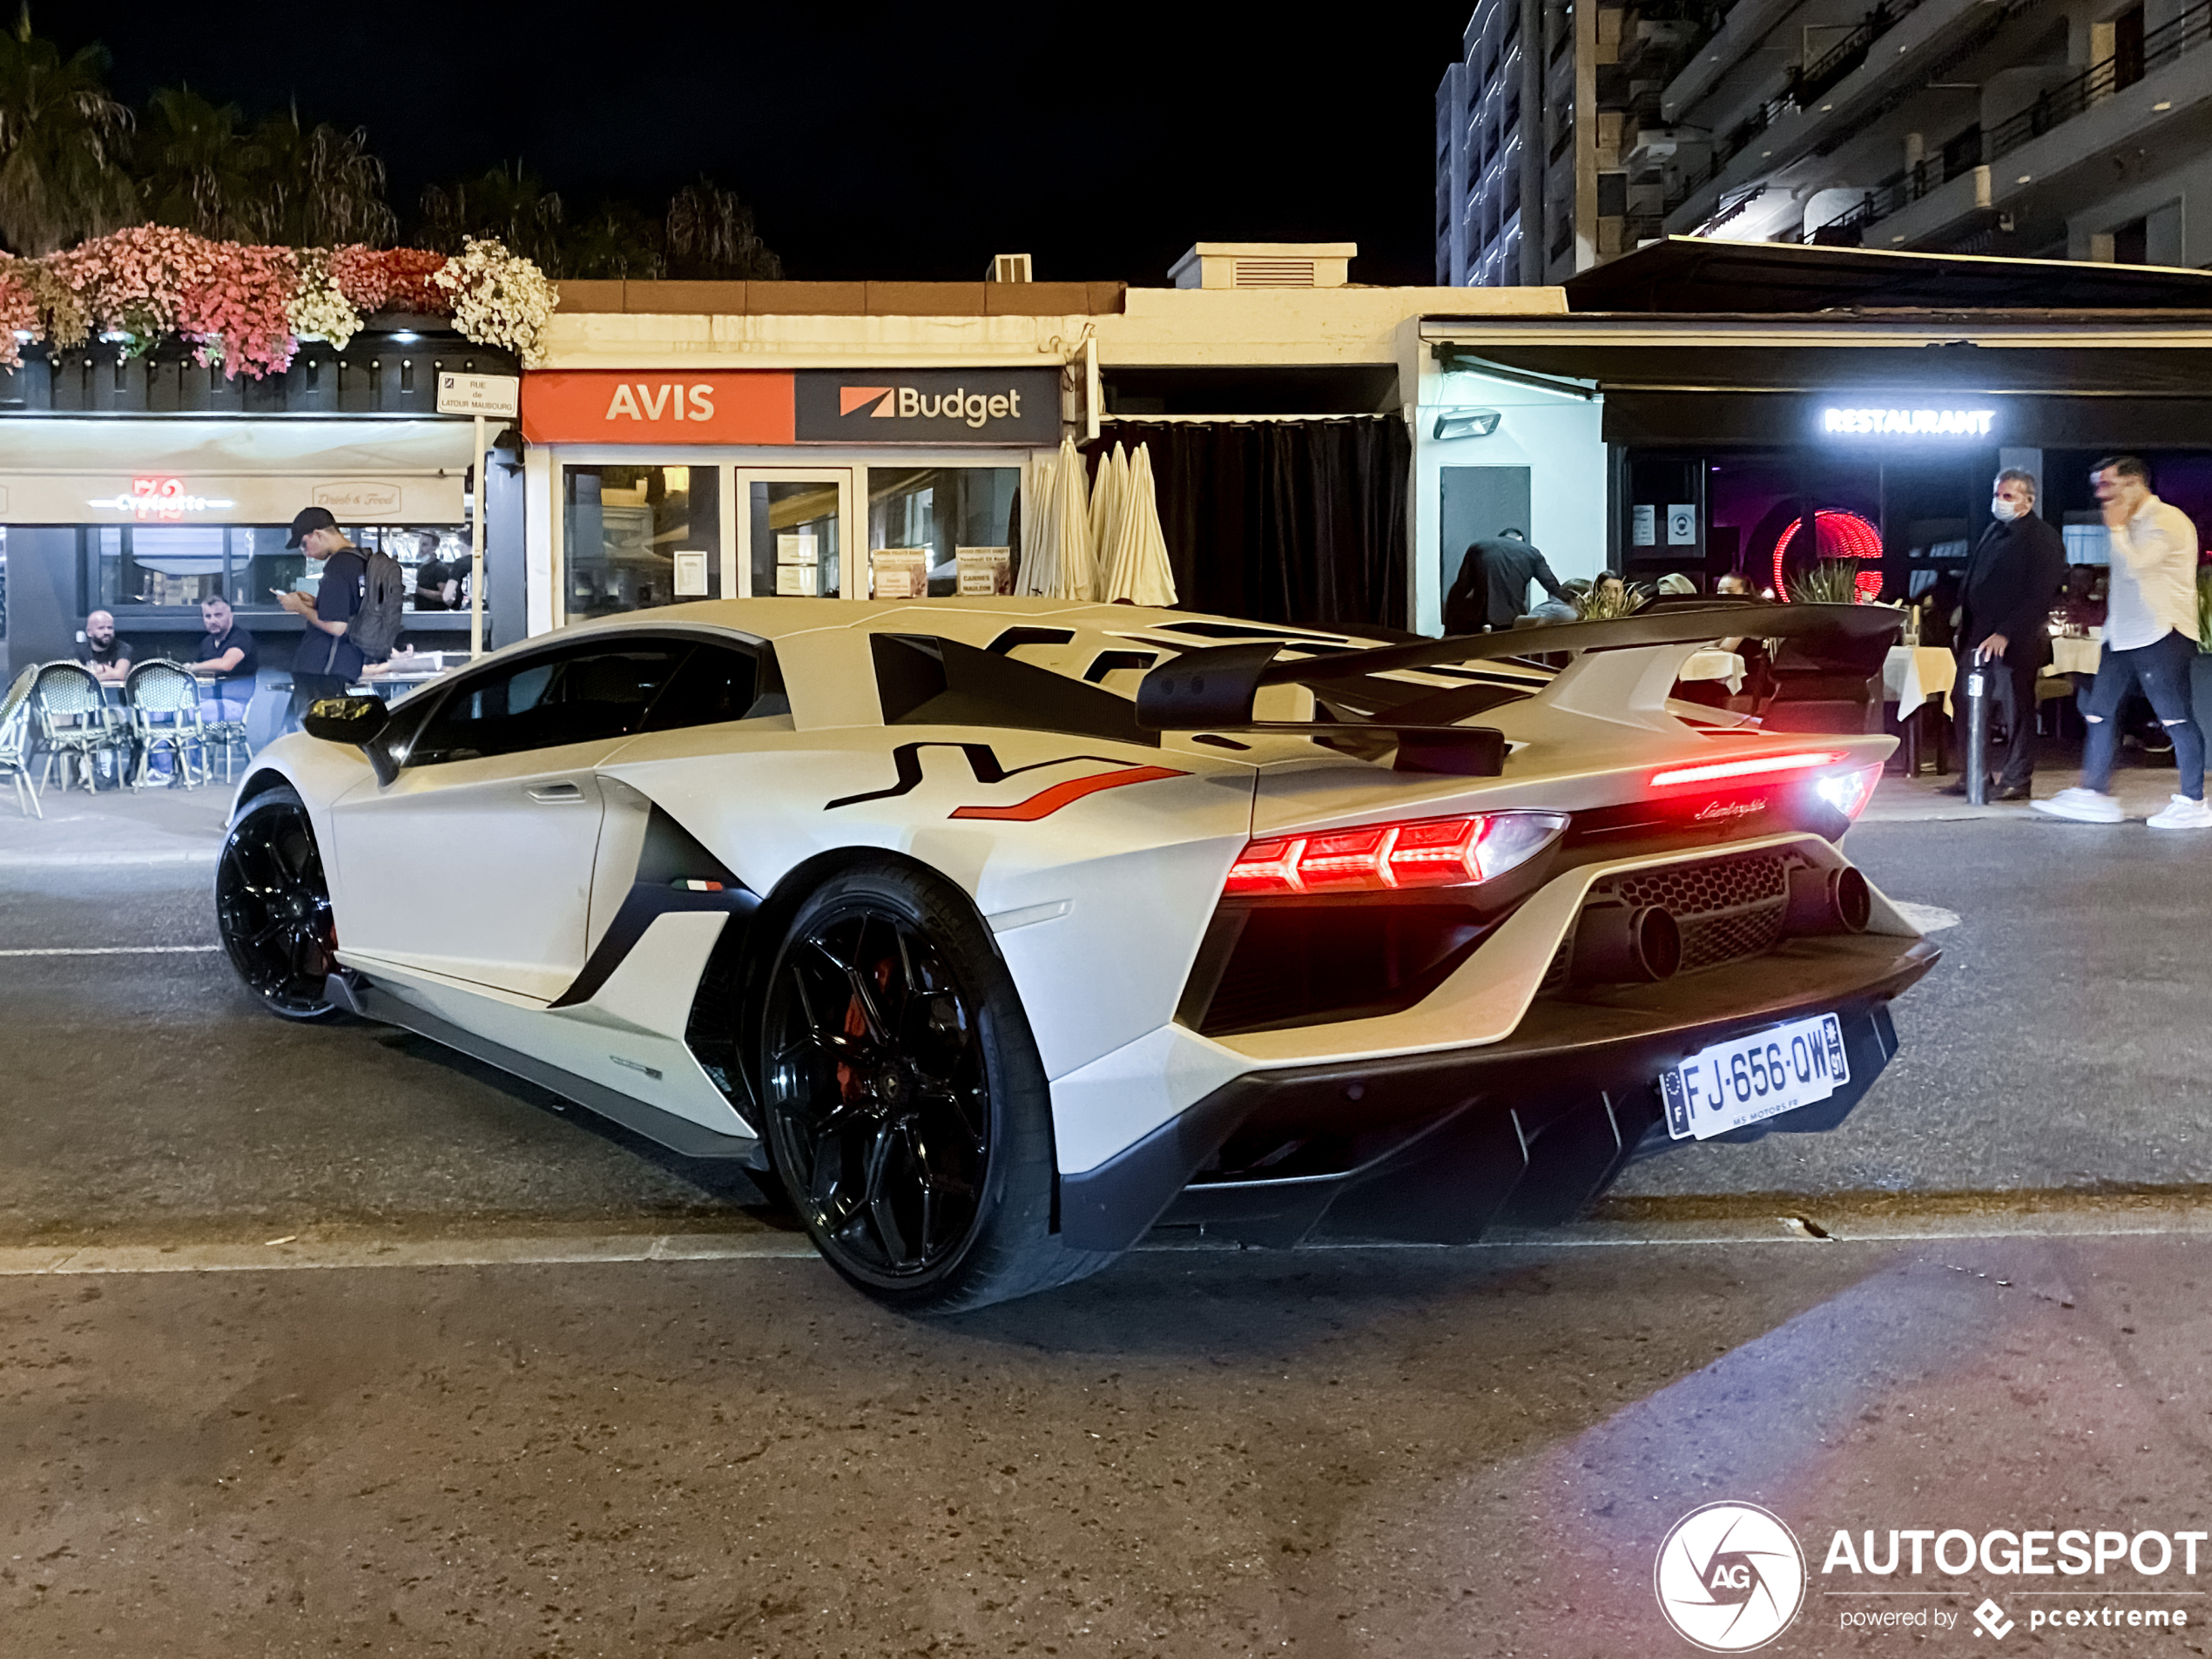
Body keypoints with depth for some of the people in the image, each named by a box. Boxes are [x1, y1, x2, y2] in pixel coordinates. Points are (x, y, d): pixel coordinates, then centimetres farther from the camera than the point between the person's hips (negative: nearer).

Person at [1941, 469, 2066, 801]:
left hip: (2014, 640, -8)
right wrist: (1964, 621, 12)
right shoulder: (1995, 531, 17)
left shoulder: (2042, 538, -7)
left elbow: (2039, 595, -14)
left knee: (2016, 709, -2)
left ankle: (2017, 781, 5)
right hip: (1980, 636, 8)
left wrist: (2005, 634, -20)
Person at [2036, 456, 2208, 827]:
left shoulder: (2166, 521, -10)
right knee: (2099, 713, 6)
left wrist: (2116, 529, -10)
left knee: (2176, 719, -5)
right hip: (2124, 636, 10)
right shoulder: (2132, 524, 19)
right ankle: (2096, 796, 10)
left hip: (2160, 635, -10)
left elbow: (2134, 565, -21)